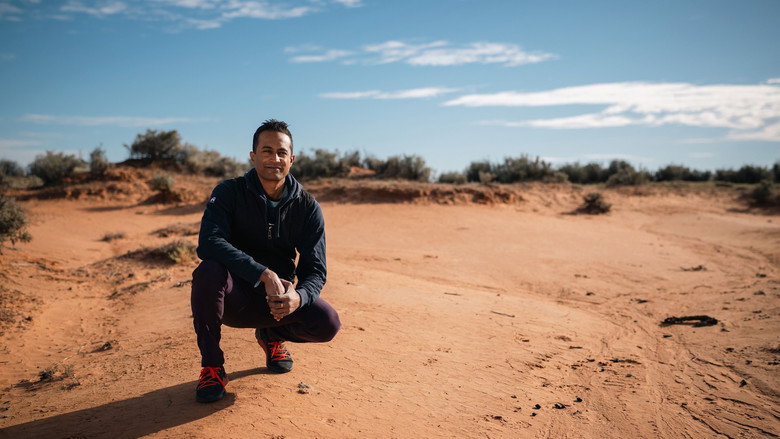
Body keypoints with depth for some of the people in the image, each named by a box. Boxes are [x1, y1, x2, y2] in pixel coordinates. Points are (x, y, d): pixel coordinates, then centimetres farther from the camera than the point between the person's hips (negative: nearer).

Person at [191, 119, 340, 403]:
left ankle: (271, 335, 14)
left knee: (327, 324, -23)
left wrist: (298, 297, -31)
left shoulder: (307, 207, -3)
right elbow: (208, 242, -26)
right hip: (233, 297, -2)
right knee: (209, 271, -34)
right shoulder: (229, 192, -9)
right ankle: (211, 366, -13)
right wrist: (265, 275, -37)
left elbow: (315, 270, -6)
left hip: (278, 299, 2)